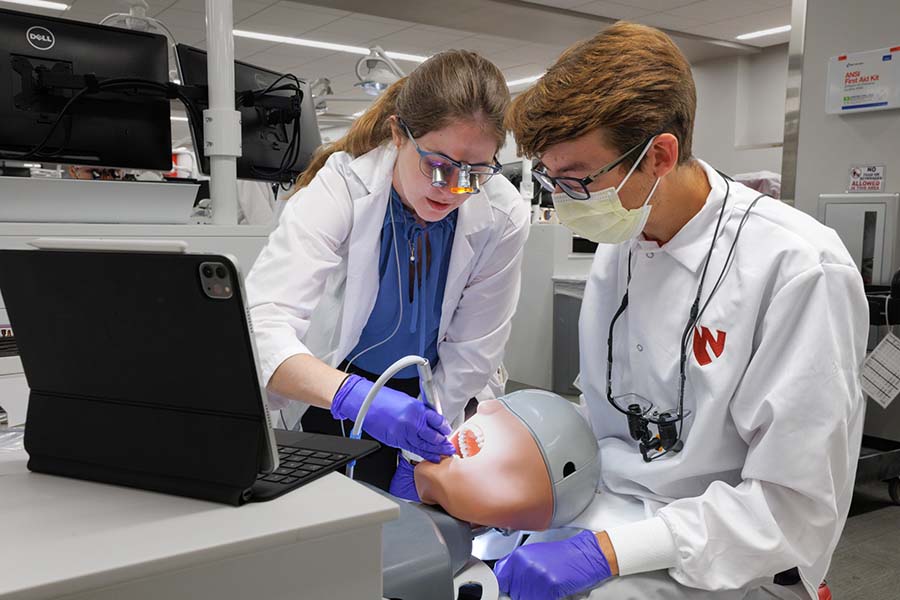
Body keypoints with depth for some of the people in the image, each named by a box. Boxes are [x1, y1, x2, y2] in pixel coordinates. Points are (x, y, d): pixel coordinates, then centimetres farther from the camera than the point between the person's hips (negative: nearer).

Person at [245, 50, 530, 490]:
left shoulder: (502, 218, -17)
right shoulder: (340, 187, -24)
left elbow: (470, 355, -9)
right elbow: (260, 327, -36)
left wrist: (419, 451, -12)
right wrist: (354, 396, -51)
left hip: (425, 398, 1)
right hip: (324, 402, -1)